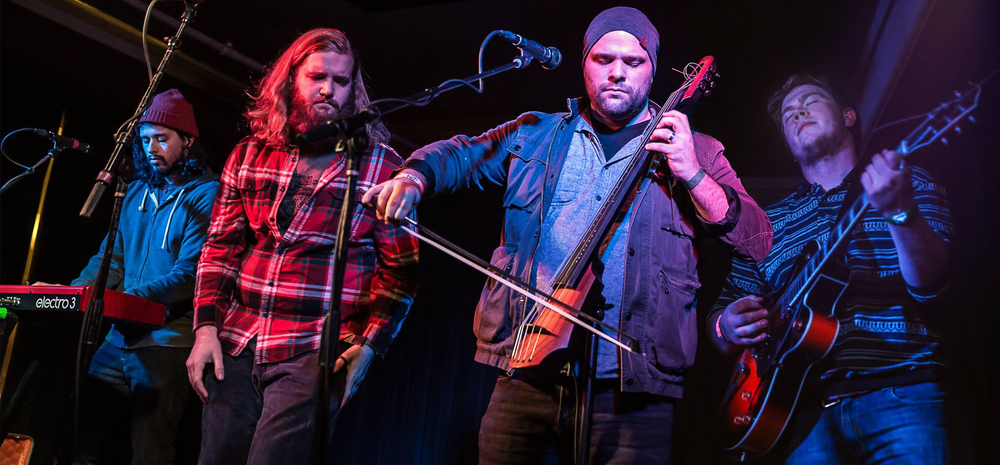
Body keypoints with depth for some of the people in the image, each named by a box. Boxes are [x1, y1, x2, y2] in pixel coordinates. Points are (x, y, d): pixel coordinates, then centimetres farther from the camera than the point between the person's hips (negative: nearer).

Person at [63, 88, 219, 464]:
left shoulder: (206, 195, -8)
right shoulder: (138, 192, 15)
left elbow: (190, 274, -17)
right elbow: (112, 259, 15)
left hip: (168, 341, -6)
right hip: (121, 336, 7)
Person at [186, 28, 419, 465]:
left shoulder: (380, 165, -3)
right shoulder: (250, 155, 9)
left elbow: (400, 268, -3)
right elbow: (220, 247, 12)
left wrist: (369, 345, -11)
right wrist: (206, 327, 2)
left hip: (316, 355, -4)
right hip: (235, 347, 4)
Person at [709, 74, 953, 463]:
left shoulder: (910, 184, 9)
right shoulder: (768, 222, 16)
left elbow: (927, 284, -8)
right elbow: (722, 316, 17)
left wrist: (901, 210, -24)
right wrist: (727, 327, -5)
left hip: (898, 391, -1)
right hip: (804, 405, 2)